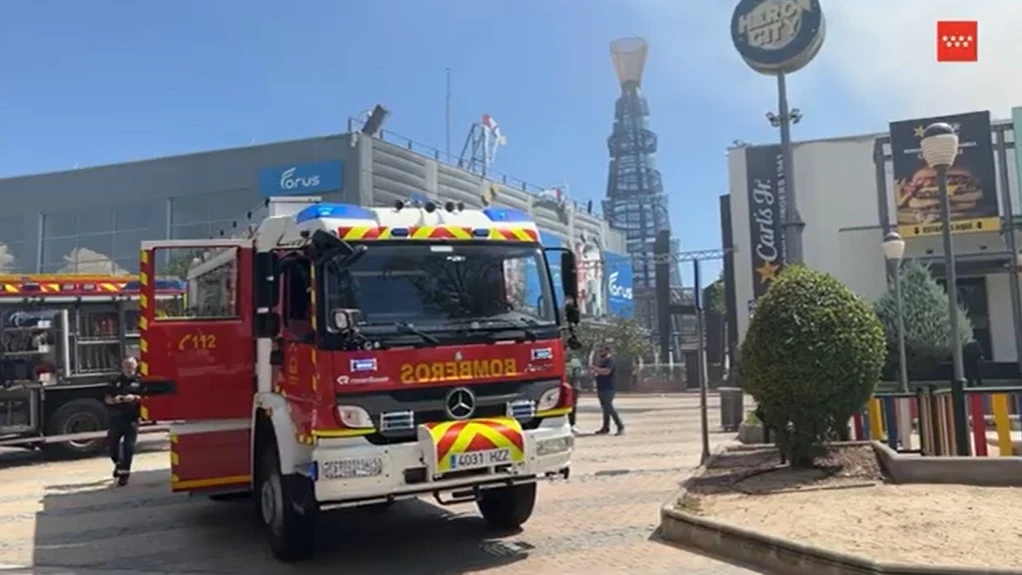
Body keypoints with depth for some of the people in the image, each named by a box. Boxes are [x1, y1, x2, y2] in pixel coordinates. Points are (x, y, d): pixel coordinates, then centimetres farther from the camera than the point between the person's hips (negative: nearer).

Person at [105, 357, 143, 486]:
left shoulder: (139, 381, 3)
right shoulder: (116, 382, 12)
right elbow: (107, 398, 11)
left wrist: (136, 398, -19)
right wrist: (114, 399, -11)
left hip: (132, 418, -4)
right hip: (116, 417, 4)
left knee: (128, 446, -7)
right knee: (112, 442, 12)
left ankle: (124, 472, -1)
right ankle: (118, 464, 37)